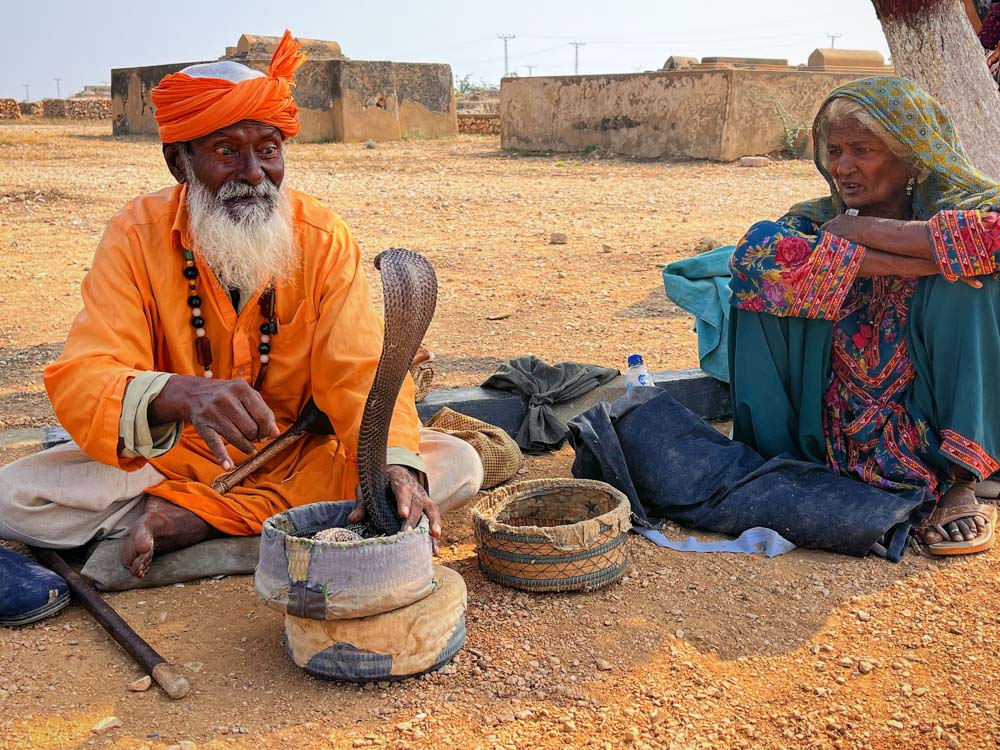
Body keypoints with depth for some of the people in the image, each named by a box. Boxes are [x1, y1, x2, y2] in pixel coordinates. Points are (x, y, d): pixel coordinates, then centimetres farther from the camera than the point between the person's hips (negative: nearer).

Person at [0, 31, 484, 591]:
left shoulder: (323, 238, -9)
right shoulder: (137, 237, -12)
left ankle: (191, 515, -21)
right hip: (175, 455, -1)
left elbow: (360, 372, -17)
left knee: (458, 465, -21)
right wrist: (178, 396, -46)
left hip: (302, 454, 1)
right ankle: (291, 520, -18)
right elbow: (82, 382, -22)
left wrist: (395, 463, -39)